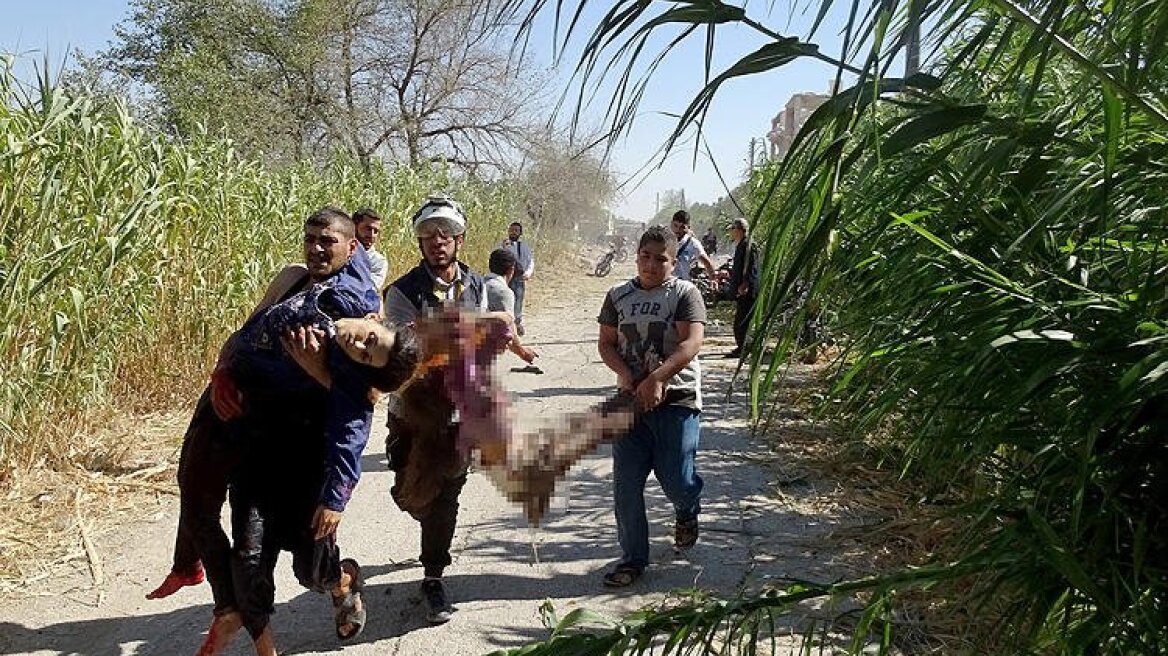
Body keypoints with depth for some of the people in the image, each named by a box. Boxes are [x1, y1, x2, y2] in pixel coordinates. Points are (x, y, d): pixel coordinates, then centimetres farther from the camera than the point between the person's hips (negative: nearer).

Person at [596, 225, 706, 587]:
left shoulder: (685, 293, -4)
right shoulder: (619, 295, 9)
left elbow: (691, 343, -15)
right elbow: (605, 343, 9)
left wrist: (656, 378, -26)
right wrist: (624, 373, -10)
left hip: (675, 399, -3)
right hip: (631, 400, 4)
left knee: (676, 479, 0)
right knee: (626, 483, 3)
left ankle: (687, 511, 38)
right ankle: (633, 558, 18)